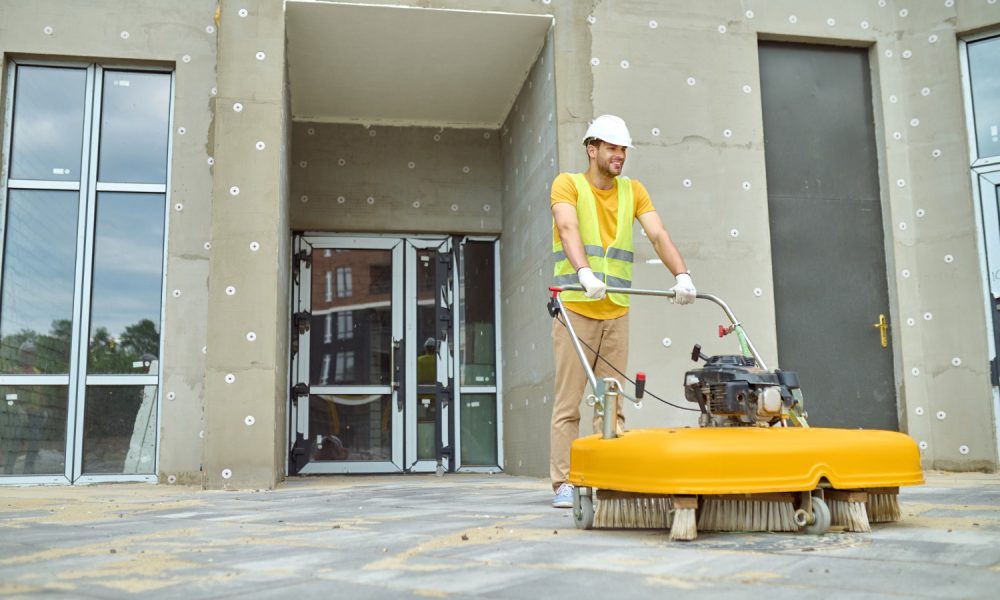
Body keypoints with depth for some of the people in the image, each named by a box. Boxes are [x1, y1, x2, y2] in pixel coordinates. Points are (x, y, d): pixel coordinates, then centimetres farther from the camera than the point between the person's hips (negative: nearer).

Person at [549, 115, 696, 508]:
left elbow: (659, 235, -1)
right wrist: (585, 273, -38)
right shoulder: (568, 184, -1)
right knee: (568, 401, -3)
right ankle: (564, 484, 2)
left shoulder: (633, 190, 11)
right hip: (575, 308, -4)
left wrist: (682, 275, -19)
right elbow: (569, 229, -20)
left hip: (616, 312, 4)